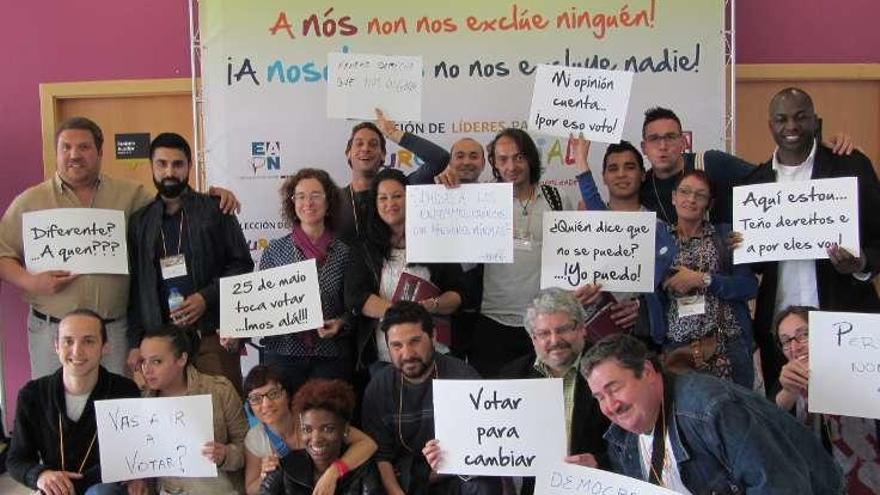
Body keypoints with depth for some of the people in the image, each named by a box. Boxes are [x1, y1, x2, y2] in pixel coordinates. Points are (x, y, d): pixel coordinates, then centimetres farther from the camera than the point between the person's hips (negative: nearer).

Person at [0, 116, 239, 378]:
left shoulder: (130, 194, 7)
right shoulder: (29, 202, 5)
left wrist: (211, 196, -6)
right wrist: (30, 282, -10)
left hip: (116, 329, 1)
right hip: (51, 329, -1)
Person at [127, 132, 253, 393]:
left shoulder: (215, 211, 5)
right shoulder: (140, 221, 13)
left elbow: (242, 265, 2)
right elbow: (135, 285, 13)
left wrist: (207, 297, -12)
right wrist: (134, 343, 8)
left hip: (212, 335, -2)